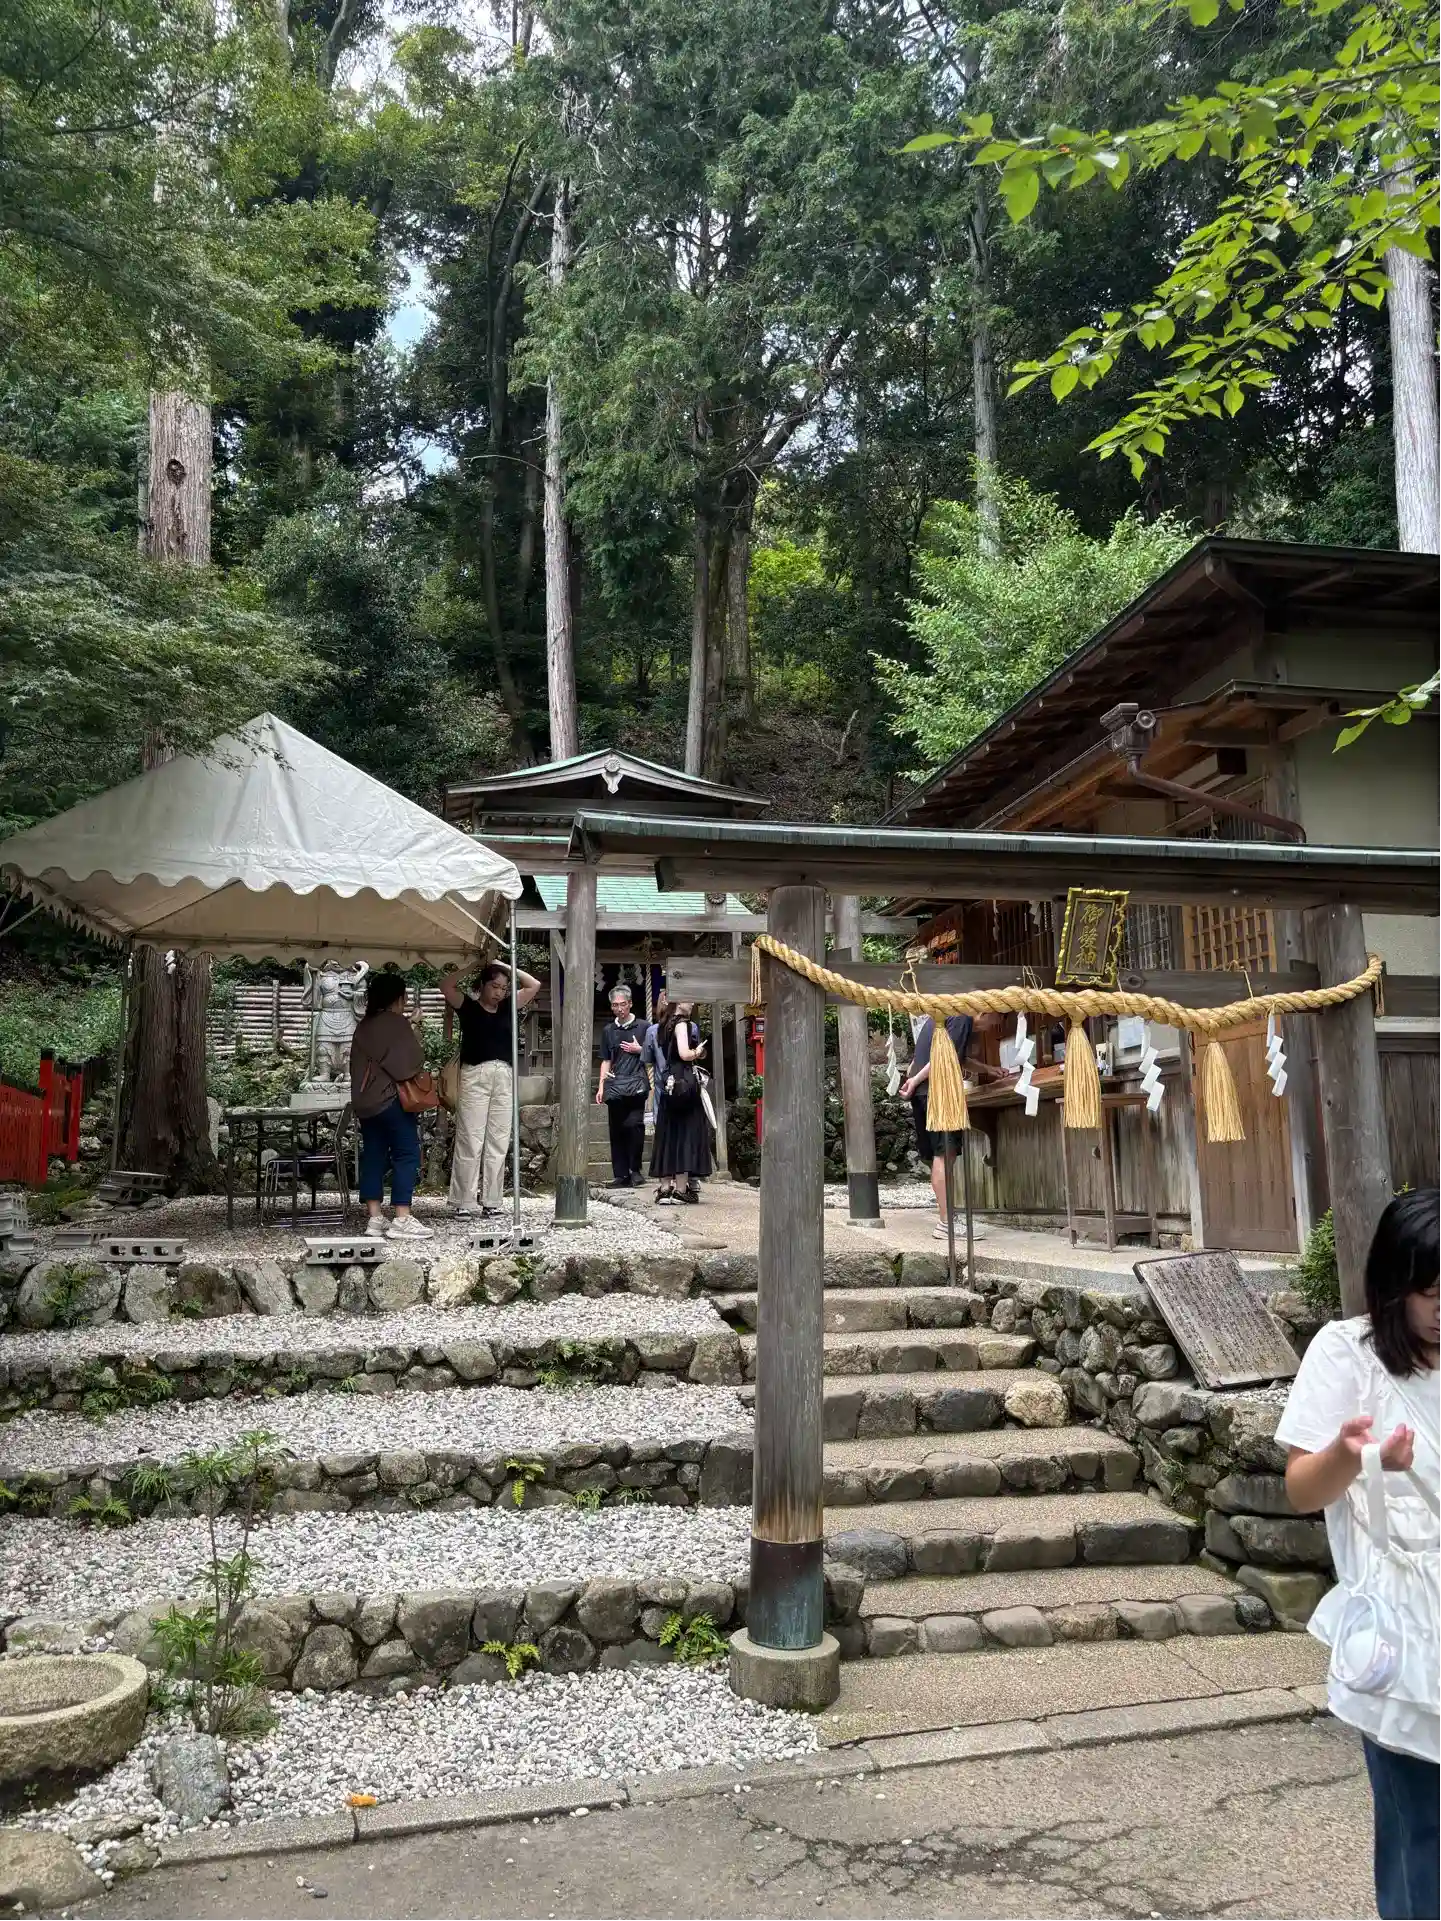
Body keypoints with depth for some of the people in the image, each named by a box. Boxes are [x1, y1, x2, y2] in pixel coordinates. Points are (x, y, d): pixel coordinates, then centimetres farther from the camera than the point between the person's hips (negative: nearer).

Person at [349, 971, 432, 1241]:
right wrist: (416, 1041, 6)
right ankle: (402, 1219, -11)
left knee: (373, 1157, 7)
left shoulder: (364, 1026, 14)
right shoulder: (396, 1023, -8)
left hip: (364, 1101, 8)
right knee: (407, 1154, -5)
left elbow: (357, 1064, 15)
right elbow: (413, 1061, -11)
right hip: (390, 1099, -8)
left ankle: (375, 1218, 6)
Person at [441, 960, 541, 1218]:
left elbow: (534, 985, 18)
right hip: (475, 1076, -4)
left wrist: (505, 966, 14)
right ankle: (462, 1202, -2)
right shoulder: (468, 1006, 5)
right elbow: (446, 984, -8)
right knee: (470, 1142, -5)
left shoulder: (508, 1007, 15)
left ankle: (491, 1202, 8)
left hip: (505, 1078, 4)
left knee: (498, 1144, 4)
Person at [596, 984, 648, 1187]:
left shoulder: (642, 1027, 5)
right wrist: (601, 1087, 13)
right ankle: (620, 1174, 9)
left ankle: (635, 1170, -4)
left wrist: (639, 1050, -6)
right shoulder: (609, 1030, 16)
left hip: (635, 1085, -4)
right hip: (614, 1086, 4)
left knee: (634, 1125, -17)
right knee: (616, 1131, 4)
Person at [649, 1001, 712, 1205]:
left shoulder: (665, 1025, 16)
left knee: (668, 1137, 7)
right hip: (684, 1083, -8)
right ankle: (683, 1189, -4)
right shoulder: (681, 1023, -9)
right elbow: (684, 1054, -20)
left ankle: (665, 1189, 7)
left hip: (670, 1084, 8)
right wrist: (697, 1052, -1)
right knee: (685, 1134, -4)